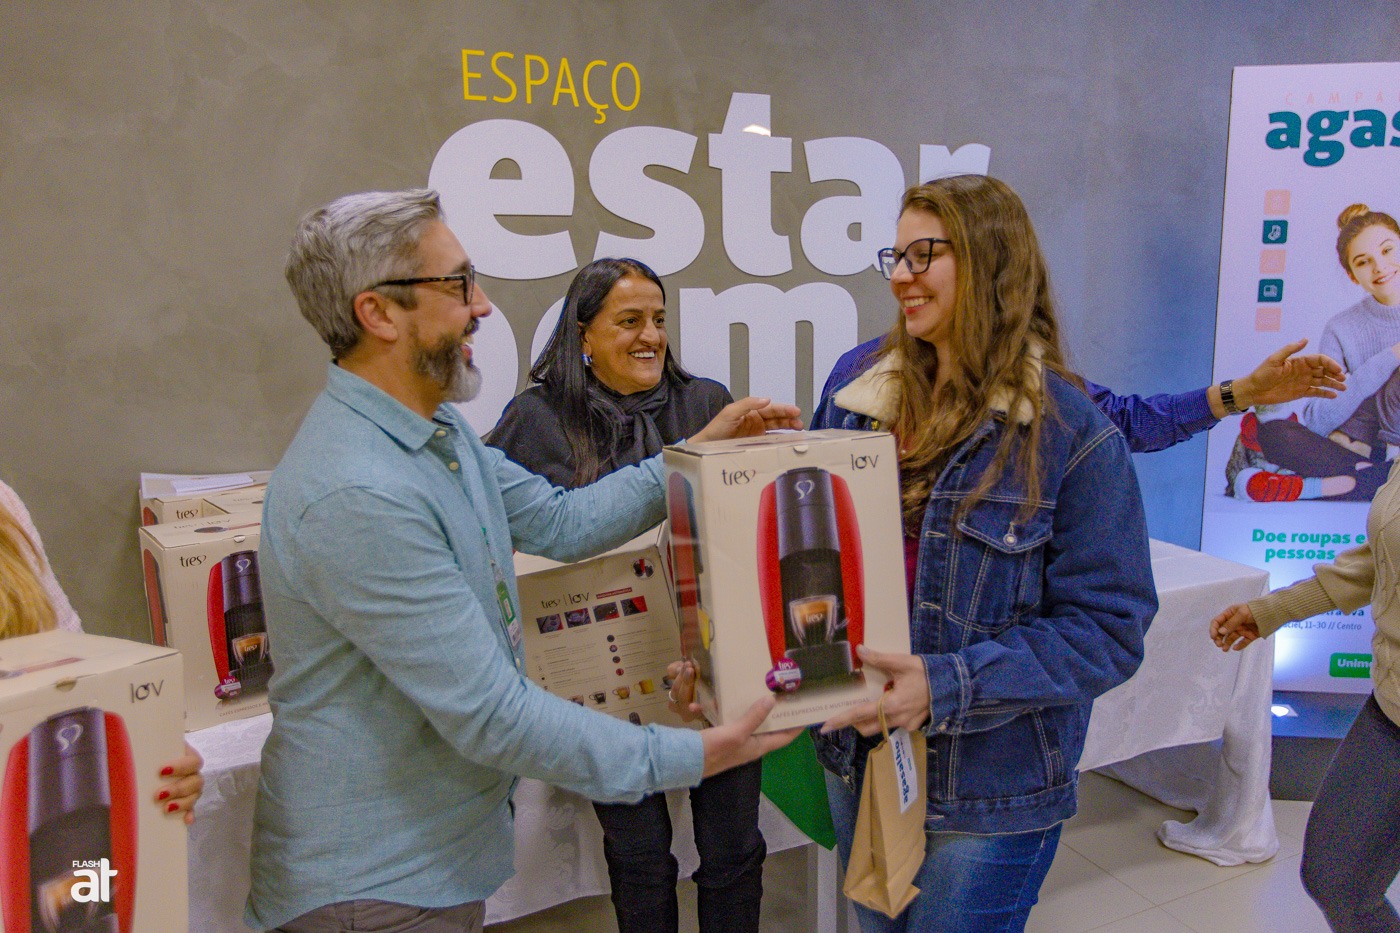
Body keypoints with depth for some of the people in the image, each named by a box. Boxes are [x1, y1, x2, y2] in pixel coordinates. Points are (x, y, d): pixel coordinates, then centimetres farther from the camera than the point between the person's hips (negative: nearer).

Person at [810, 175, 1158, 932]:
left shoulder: (1072, 434, -16)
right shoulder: (855, 387, -1)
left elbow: (1107, 629, -16)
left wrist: (947, 685, -26)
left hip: (990, 791, -5)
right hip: (856, 755, 5)